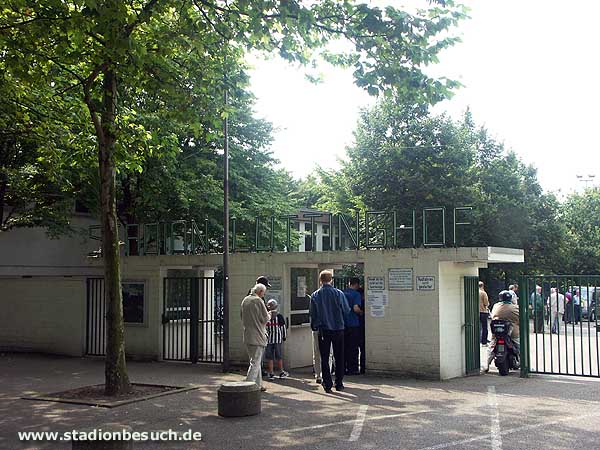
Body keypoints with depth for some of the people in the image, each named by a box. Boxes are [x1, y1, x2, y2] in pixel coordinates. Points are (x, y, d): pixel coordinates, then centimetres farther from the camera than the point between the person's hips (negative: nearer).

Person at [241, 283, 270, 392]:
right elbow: (265, 318, -11)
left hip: (247, 335, 8)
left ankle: (258, 385, 21)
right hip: (257, 336, -8)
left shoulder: (245, 300, 10)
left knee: (255, 361, 16)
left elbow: (242, 316, 18)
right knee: (255, 362, -5)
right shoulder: (258, 301, -12)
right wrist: (269, 315, 9)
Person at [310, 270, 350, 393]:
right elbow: (346, 310, -1)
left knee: (324, 358, 7)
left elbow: (313, 314, 0)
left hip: (323, 330, 0)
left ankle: (327, 384, 6)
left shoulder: (315, 295, -5)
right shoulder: (339, 293, -8)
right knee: (339, 357, 10)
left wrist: (314, 326, 16)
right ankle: (339, 384, 13)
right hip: (338, 329, 0)